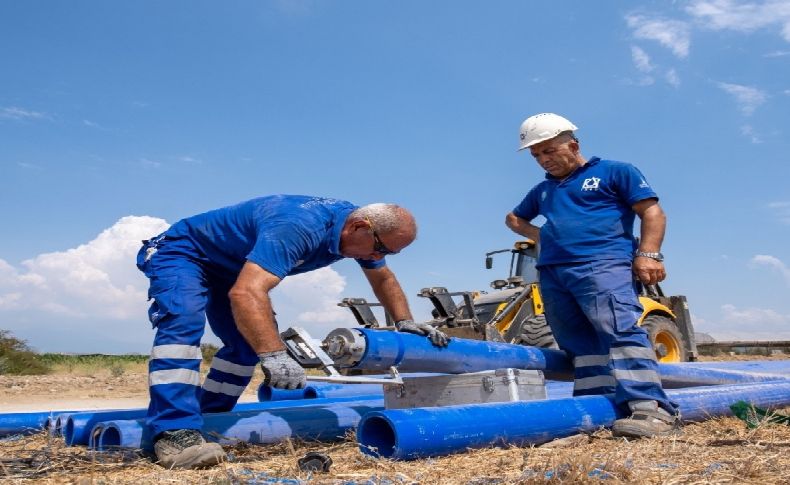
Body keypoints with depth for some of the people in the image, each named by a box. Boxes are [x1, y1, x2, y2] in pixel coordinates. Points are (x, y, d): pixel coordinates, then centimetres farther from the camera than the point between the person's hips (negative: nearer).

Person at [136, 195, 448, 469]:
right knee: (185, 320, -33)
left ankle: (205, 420, 17)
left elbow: (383, 278, 8)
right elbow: (246, 293, -51)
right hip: (183, 251, -9)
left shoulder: (356, 226, -10)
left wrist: (405, 322, -3)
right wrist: (273, 355, -60)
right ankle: (174, 432, -38)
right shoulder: (298, 228, -40)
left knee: (250, 339, 7)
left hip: (226, 268, 9)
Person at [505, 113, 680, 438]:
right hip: (551, 273, 7)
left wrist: (647, 254, -11)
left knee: (619, 328, -24)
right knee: (580, 345, 2)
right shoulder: (542, 191, 30)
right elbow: (514, 219, 43)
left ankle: (653, 410, -30)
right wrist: (540, 235, 22)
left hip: (603, 264, -7)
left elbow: (652, 211, 4)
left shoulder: (615, 172, 13)